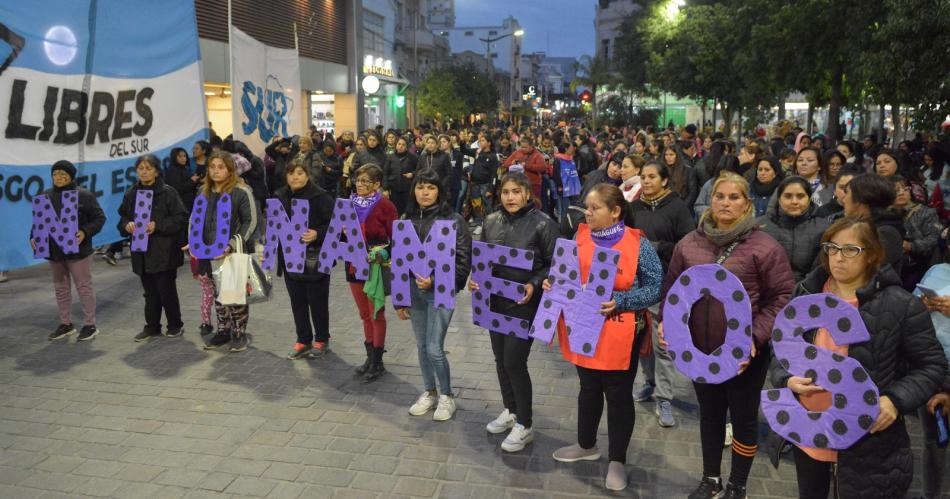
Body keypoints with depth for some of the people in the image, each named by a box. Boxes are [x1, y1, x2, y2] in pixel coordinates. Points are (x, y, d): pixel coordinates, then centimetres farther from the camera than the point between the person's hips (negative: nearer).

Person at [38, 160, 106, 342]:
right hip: (54, 250, 6)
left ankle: (90, 325, 10)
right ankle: (65, 323, 26)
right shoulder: (46, 196, 6)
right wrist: (34, 237, -2)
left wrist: (85, 232, -22)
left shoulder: (84, 195, -9)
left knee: (84, 287, 1)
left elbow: (99, 218, -7)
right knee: (61, 288, 14)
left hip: (78, 250, -6)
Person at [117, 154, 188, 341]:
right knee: (150, 292, 13)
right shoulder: (131, 194, 9)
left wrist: (158, 226, -18)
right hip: (142, 251, 5)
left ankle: (175, 324, 18)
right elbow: (122, 218, 16)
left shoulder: (168, 192, -7)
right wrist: (127, 225, -6)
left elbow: (181, 218, -9)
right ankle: (152, 327, 23)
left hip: (164, 251, -5)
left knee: (166, 289, 1)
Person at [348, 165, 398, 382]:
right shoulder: (351, 203, 7)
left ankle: (377, 362, 15)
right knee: (365, 315, 15)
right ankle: (370, 357, 27)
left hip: (376, 267, -6)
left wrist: (383, 254, -24)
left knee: (376, 315, 4)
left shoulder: (385, 206, -12)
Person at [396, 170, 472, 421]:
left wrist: (436, 281, -19)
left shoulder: (454, 220, -7)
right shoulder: (407, 220, 6)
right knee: (422, 346, 14)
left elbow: (463, 260, -9)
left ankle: (447, 396, 17)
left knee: (434, 349, -5)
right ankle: (429, 393, 32)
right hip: (413, 291, 5)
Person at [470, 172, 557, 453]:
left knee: (514, 362, -5)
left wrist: (534, 285, -21)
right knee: (501, 359, 15)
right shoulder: (491, 222, 4)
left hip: (524, 303, -5)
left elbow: (553, 263, -7)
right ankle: (510, 411, 36)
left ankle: (524, 426, 12)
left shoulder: (542, 223, -11)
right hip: (495, 300, 6)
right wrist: (476, 279, -4)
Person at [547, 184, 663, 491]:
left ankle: (617, 460, 26)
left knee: (618, 394, 9)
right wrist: (553, 284, -8)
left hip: (619, 334, -4)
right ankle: (586, 445, 41)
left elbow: (655, 289, -12)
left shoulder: (638, 243, -13)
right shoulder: (580, 237, 1)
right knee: (589, 388, 21)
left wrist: (619, 301, -24)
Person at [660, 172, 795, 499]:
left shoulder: (764, 247, -11)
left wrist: (755, 337, -18)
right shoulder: (689, 244, 1)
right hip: (699, 350, 4)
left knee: (743, 419, 13)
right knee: (709, 414, 20)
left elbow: (782, 297, -10)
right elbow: (672, 289, 9)